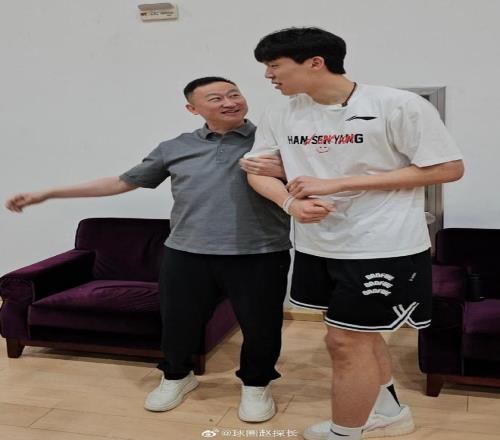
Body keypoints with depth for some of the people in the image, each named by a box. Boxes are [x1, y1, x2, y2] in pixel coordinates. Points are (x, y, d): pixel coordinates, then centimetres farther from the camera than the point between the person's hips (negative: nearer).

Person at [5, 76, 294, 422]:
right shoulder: (175, 148, 8)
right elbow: (123, 182, 14)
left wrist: (283, 173, -21)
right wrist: (47, 194, 13)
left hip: (259, 255, -2)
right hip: (187, 253, 2)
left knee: (260, 325, 7)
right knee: (178, 322, 13)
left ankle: (256, 384, 35)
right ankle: (177, 376, 42)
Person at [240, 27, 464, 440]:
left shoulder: (399, 106, -15)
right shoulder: (280, 115, 2)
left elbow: (449, 168, -14)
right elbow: (258, 171, 7)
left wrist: (338, 183, -20)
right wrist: (291, 202, -20)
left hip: (384, 248, -6)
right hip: (318, 246, 7)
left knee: (346, 341, -1)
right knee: (361, 335, 20)